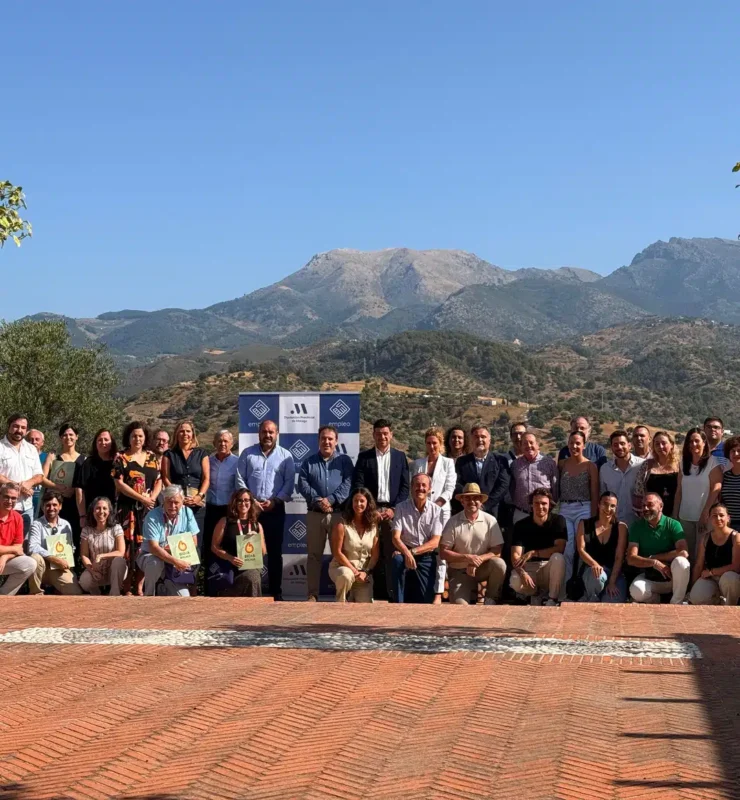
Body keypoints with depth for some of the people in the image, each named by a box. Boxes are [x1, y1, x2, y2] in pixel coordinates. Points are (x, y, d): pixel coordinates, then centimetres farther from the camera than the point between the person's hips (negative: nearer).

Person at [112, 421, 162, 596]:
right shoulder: (121, 457, 2)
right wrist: (142, 498, -11)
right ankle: (127, 588, -3)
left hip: (148, 509, 3)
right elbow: (119, 483, -7)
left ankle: (139, 587, 7)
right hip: (128, 508, -3)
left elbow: (159, 481, 12)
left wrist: (152, 497, -7)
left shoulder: (152, 457, 13)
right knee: (128, 546, -6)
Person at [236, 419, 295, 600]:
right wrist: (251, 500, -7)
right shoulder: (247, 453, 7)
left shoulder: (285, 455, 5)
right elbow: (240, 479, 3)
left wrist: (275, 501, -10)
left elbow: (289, 483, 0)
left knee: (275, 551, 4)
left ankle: (275, 591, 9)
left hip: (275, 509, 0)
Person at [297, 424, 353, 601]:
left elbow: (348, 484, -4)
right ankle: (312, 594, 6)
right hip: (315, 514, 1)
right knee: (314, 555, 3)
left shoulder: (345, 461, 8)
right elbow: (302, 485, -1)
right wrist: (318, 501, -15)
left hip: (339, 513, -1)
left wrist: (331, 500, -16)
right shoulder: (309, 462, 11)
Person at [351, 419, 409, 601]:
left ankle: (391, 593, 0)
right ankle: (378, 592, -2)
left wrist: (393, 508, -5)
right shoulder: (364, 457, 7)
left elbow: (405, 487, 6)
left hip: (393, 510, 0)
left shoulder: (400, 456, 10)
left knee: (391, 553, -3)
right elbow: (358, 486, 3)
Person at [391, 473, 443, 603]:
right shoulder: (401, 507, -4)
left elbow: (435, 542, -9)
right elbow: (396, 537, -12)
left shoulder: (436, 510, -3)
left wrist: (412, 551, -22)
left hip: (427, 557, 1)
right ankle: (399, 603, -26)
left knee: (427, 599, -9)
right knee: (397, 560, -36)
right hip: (406, 552, -1)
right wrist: (407, 553, -32)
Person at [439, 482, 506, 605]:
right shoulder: (453, 522, -8)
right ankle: (471, 593, 14)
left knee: (499, 564, -30)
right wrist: (467, 557, -22)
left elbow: (497, 551, -10)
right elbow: (443, 552, -10)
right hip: (459, 571, -1)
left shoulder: (490, 520, -7)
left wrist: (478, 560, -25)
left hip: (482, 568, 1)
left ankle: (491, 599, -7)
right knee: (460, 606, -23)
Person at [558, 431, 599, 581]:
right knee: (567, 549, -1)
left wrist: (593, 518, -6)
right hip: (564, 510, 2)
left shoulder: (590, 466, -1)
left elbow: (595, 495, -2)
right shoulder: (562, 464, 8)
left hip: (583, 510, -2)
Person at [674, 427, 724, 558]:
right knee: (687, 553, 6)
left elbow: (716, 489, -10)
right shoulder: (684, 463, 11)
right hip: (685, 517, 4)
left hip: (705, 517, -4)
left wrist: (705, 513, -15)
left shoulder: (713, 462, -4)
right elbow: (679, 490, 11)